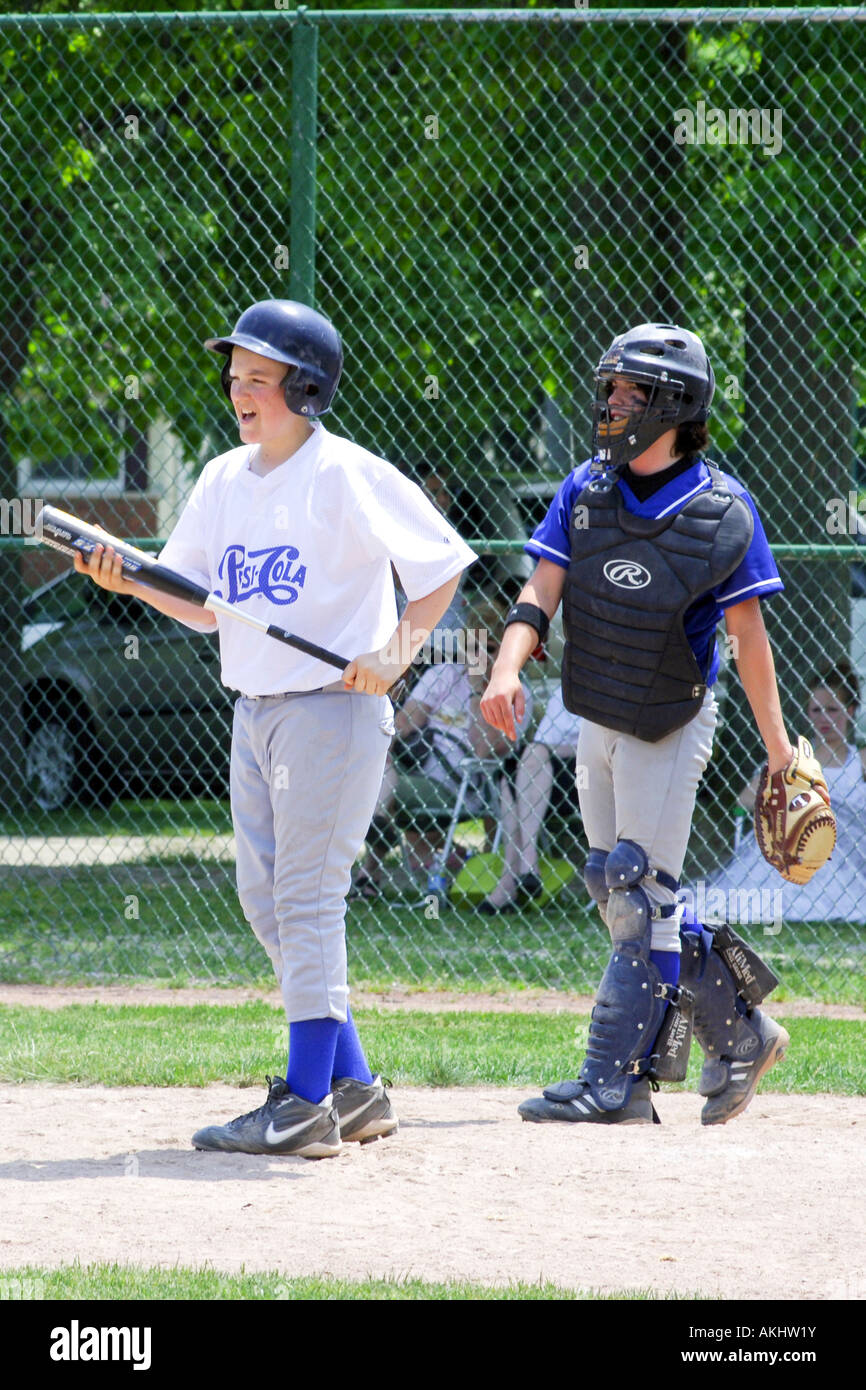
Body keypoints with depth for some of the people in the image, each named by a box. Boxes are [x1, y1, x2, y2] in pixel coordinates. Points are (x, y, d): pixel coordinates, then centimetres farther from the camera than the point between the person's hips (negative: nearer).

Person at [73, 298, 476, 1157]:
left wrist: (396, 652, -20)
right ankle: (352, 1086, 17)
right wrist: (129, 580, -3)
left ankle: (306, 1105, -9)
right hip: (254, 713, 8)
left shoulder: (349, 476, -11)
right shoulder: (225, 480, 11)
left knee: (307, 897, -10)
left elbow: (443, 564, -9)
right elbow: (201, 602, 15)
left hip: (332, 708, -8)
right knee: (265, 900, 9)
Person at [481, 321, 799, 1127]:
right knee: (621, 895, 9)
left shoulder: (723, 511, -12)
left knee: (641, 894, -10)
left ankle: (614, 1083, -10)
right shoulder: (585, 491, 0)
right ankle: (739, 1034, 23)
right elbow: (541, 593, -6)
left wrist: (778, 748, -8)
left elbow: (747, 635, -8)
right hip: (598, 721, 6)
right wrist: (508, 667, -25)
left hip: (672, 726, -6)